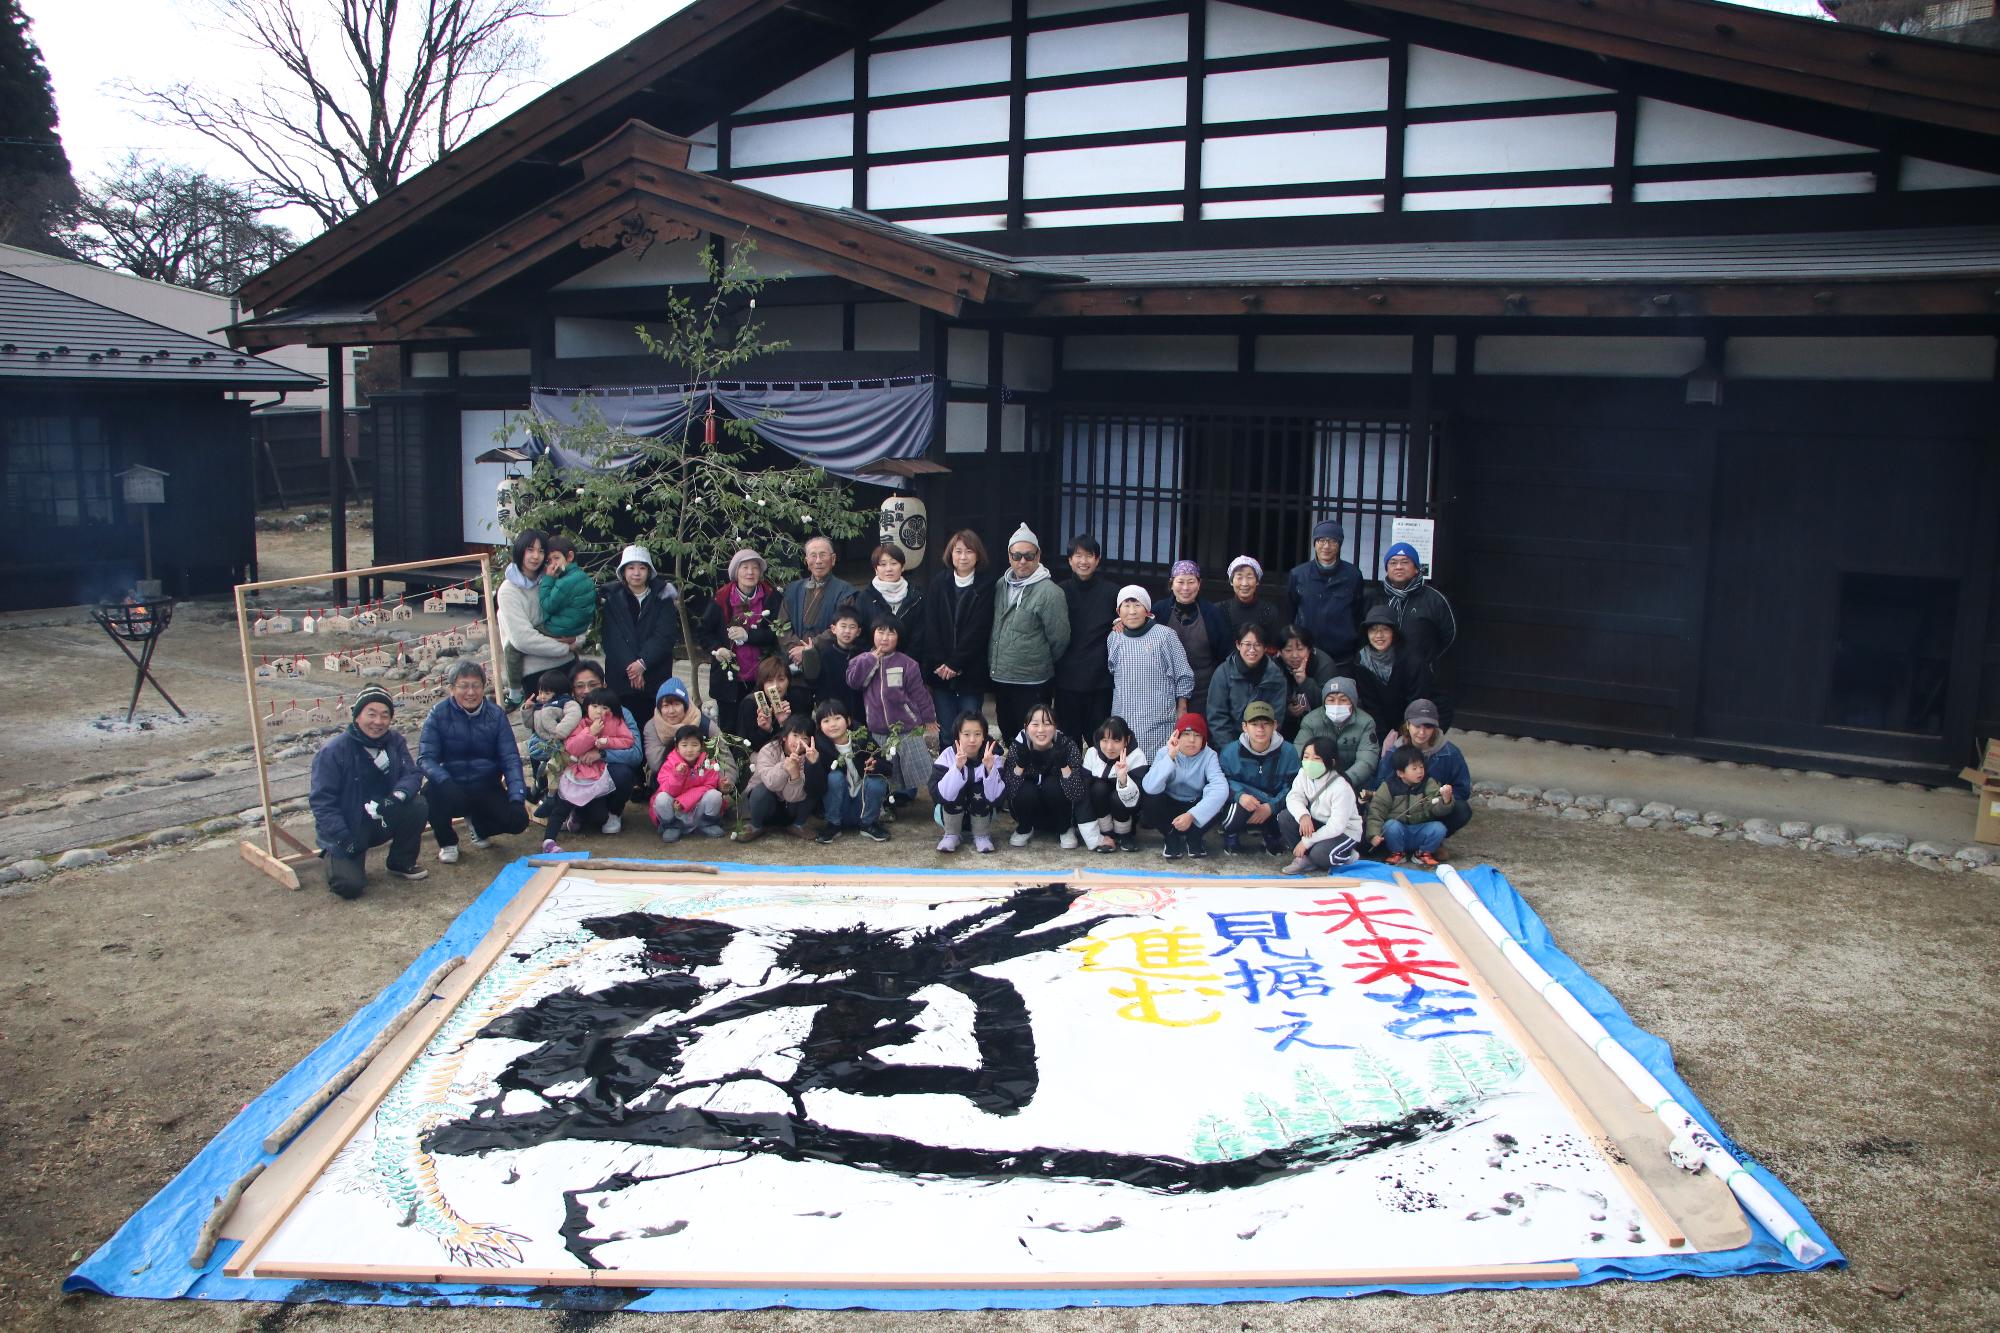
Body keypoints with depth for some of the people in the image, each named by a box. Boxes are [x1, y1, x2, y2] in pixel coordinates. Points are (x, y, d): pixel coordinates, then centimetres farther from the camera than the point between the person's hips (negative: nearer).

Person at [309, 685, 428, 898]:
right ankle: (334, 857, 17)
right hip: (347, 828, -4)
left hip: (383, 821, 4)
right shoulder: (333, 751, -17)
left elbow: (413, 774, -9)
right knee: (349, 886, -21)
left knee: (418, 807, -23)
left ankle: (401, 864, 2)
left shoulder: (395, 742, -5)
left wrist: (398, 795, -32)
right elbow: (321, 800, -16)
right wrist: (343, 839, -23)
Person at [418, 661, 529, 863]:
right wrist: (446, 782, -34)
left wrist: (518, 797, -21)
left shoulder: (495, 714, -2)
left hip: (487, 789, 2)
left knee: (518, 819, -21)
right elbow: (426, 759, -14)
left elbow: (510, 759, -7)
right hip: (452, 788, -2)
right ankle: (447, 842, -2)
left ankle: (479, 825, 16)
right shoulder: (438, 714, -8)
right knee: (433, 792, -35)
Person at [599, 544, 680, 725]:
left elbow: (665, 636, -4)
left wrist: (643, 663, -15)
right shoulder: (611, 598, 7)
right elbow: (612, 638, -2)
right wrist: (630, 667, -13)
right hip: (620, 678, 0)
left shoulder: (662, 599, 5)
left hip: (655, 678, 0)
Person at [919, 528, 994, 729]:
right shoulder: (939, 583, 7)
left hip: (971, 672, -2)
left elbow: (978, 630, -7)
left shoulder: (986, 586, -1)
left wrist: (955, 664, -12)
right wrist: (939, 663, -9)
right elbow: (930, 626, 1)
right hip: (940, 672, 2)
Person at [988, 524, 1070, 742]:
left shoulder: (1049, 593, -15)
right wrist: (993, 663, 15)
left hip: (1031, 683, -7)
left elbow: (1059, 639, -11)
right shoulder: (1001, 586, 7)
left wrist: (1041, 664, 2)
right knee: (1007, 734, 18)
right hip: (1000, 679, 7)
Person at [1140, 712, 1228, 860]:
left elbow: (1220, 788, -35)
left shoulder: (1209, 756, -18)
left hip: (1196, 806, 0)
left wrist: (1191, 815, -44)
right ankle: (1172, 837, -3)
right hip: (1170, 806, 0)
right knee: (1149, 799, -30)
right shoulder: (1165, 753, -17)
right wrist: (1170, 756, -40)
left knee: (1222, 802, -30)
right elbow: (1149, 787, -33)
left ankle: (1194, 836, -2)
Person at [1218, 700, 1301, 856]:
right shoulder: (1230, 752, -13)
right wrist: (1240, 795, -34)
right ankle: (1230, 836, 1)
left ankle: (1271, 836, 12)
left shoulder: (1288, 751, -13)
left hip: (1274, 807, 2)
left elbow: (1292, 786, -14)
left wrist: (1271, 807, -26)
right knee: (1240, 805, -38)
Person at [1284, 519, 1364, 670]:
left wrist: (1358, 650, 6)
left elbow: (1358, 614, 8)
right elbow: (1289, 614, 9)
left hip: (1343, 659, 0)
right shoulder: (1297, 575, 2)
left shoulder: (1352, 575, 1)